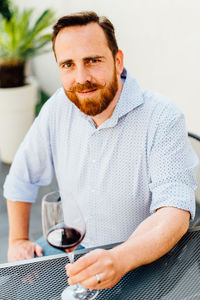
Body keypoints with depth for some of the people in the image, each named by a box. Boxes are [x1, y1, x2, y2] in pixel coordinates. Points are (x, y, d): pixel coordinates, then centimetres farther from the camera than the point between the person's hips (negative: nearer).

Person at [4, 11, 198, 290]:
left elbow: (175, 211, -29)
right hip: (72, 252, 4)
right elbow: (22, 176, 11)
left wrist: (120, 259, -46)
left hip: (143, 263, -3)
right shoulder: (59, 107, -4)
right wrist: (18, 240, 7)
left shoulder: (163, 118, -20)